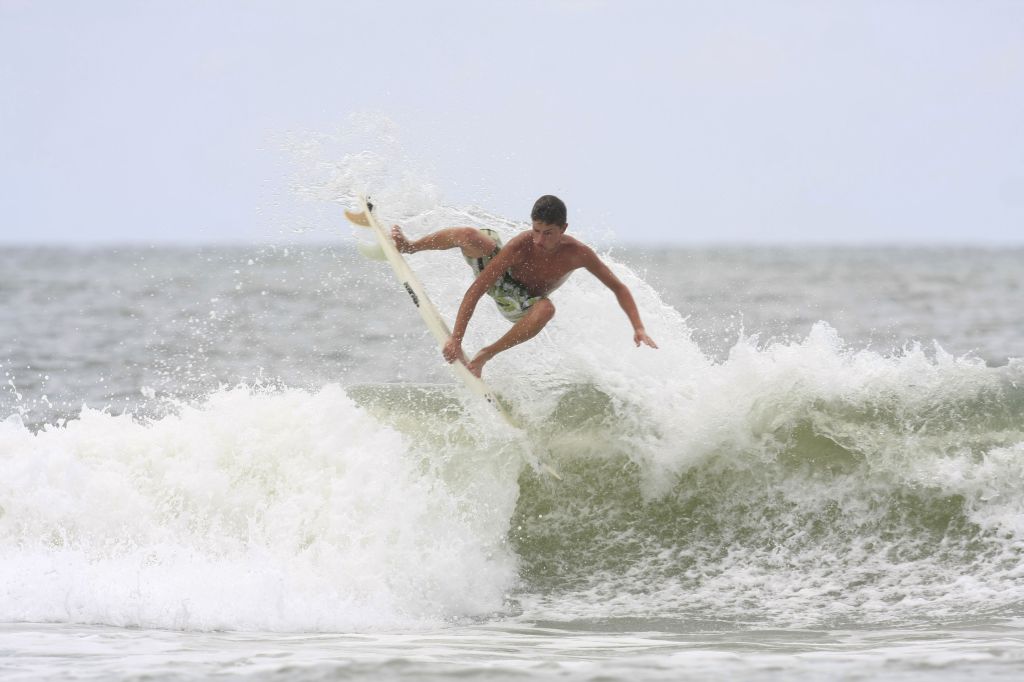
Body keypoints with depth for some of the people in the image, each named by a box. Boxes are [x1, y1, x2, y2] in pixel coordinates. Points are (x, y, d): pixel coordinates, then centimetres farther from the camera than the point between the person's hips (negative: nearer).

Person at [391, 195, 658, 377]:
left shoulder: (578, 254, -28)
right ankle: (407, 246, 0)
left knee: (546, 309, -38)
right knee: (471, 236, -30)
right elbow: (476, 290, -37)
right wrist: (455, 339, -43)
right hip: (499, 277, -1)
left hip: (520, 307, 1)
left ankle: (484, 356, -24)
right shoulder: (521, 245, -35)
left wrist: (639, 328, -25)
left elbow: (618, 287, -14)